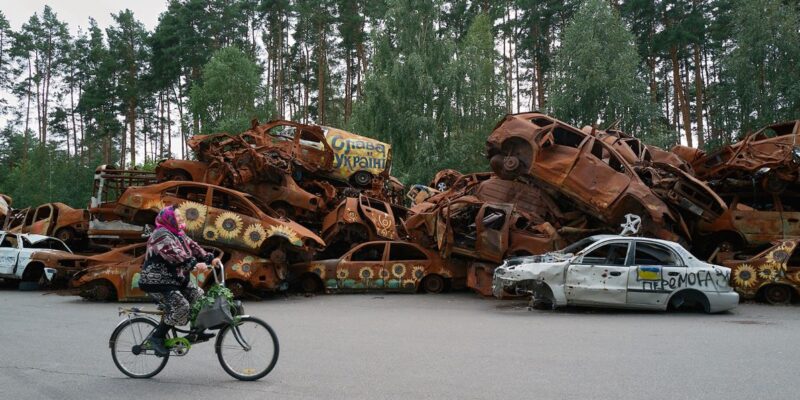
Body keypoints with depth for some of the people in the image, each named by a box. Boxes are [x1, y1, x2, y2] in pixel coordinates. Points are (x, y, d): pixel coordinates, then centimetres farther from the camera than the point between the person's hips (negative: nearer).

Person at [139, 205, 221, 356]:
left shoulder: (178, 234, 12)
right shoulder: (161, 234, -19)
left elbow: (192, 246, 5)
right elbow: (175, 255, -32)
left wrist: (210, 259, -8)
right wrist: (194, 264, -39)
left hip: (177, 278, 10)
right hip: (157, 281, -10)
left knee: (200, 298, 5)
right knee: (181, 307, -23)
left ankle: (196, 333, 16)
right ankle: (157, 337, -9)